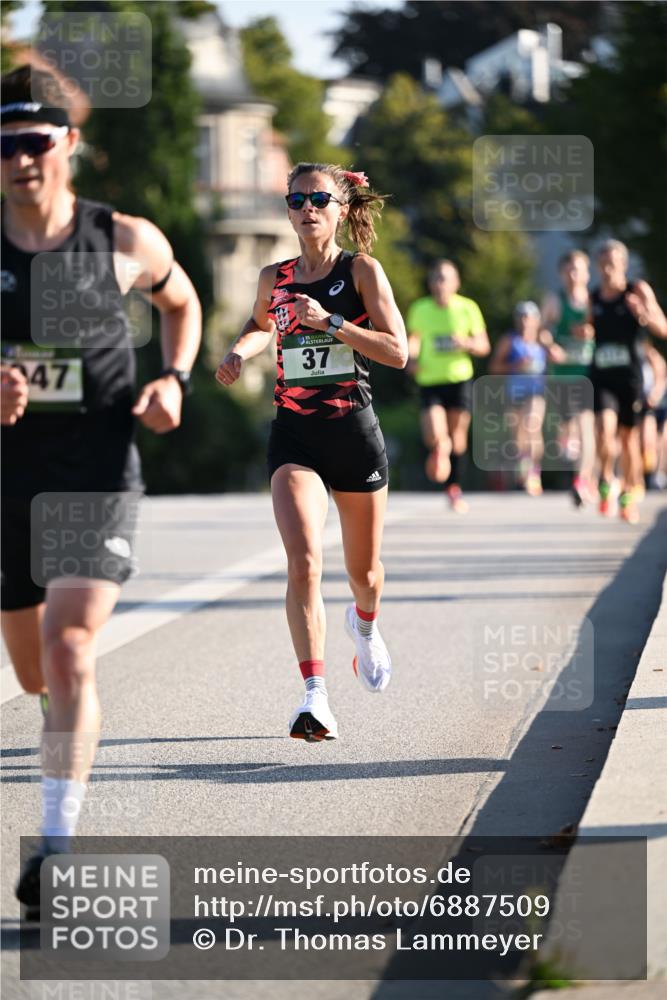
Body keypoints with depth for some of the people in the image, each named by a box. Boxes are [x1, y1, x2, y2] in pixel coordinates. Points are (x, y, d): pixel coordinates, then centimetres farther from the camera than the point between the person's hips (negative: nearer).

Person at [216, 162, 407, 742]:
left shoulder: (362, 271, -3)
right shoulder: (273, 279, 7)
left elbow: (397, 352, -11)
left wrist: (330, 321, -19)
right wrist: (241, 352, 8)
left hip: (355, 431, -1)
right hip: (294, 435, 1)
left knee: (363, 568, 15)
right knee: (304, 564, -19)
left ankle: (365, 626, 52)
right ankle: (315, 696, -22)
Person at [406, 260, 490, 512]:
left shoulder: (468, 308, 0)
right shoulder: (419, 309, 2)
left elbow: (484, 345, 5)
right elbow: (413, 338, 18)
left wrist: (468, 343, -16)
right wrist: (412, 358, -2)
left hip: (460, 379, 0)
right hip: (429, 380, 0)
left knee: (457, 435, 6)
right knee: (434, 437, -20)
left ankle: (454, 487, 22)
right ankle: (440, 449, 15)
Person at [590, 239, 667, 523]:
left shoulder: (638, 291, -3)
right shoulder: (592, 299, 8)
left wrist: (644, 315, -27)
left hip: (630, 376, -1)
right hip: (601, 376, 1)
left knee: (629, 437, 8)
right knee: (605, 428, -21)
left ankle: (629, 496, 25)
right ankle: (607, 482, 2)